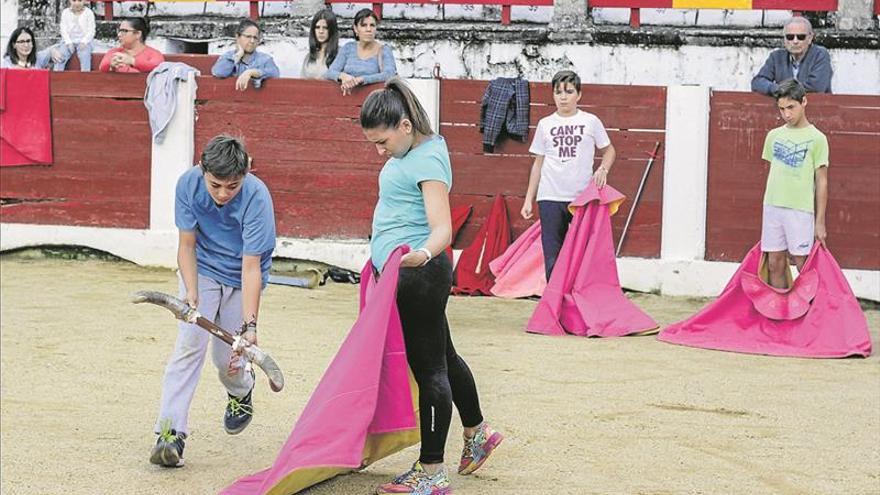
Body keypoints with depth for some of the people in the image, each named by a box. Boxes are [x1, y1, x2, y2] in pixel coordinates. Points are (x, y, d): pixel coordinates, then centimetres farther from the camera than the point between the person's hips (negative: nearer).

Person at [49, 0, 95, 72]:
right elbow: (63, 30, 1)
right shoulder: (65, 13, 7)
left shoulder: (89, 13, 2)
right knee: (60, 55, -22)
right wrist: (69, 43, -14)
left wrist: (83, 42, -17)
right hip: (68, 41, 2)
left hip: (84, 42, -2)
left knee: (85, 54, -30)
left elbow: (91, 31, -1)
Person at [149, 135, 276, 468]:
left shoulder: (256, 198, -31)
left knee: (226, 359, -1)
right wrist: (191, 293, -28)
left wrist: (249, 325, -37)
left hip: (241, 279, -1)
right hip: (202, 270, 2)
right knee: (190, 344, -17)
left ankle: (241, 391, 37)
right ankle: (170, 433, -22)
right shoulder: (188, 184, -23)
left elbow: (250, 267, -31)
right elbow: (187, 245, -13)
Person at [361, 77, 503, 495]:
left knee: (428, 366, -5)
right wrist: (383, 256, 27)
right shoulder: (407, 152, 12)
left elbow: (442, 227, -27)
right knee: (442, 357, 22)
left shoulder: (427, 160, -18)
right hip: (402, 273, 10)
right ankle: (477, 433, 39)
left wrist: (422, 254, -45)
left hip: (419, 274, -10)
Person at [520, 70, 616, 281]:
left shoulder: (591, 122, 5)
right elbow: (538, 164, 13)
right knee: (553, 257, 0)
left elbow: (608, 150, 14)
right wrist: (529, 199, 10)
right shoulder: (545, 124, 9)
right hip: (550, 198, 1)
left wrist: (603, 169, -7)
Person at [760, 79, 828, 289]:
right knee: (775, 263, 5)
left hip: (800, 209, -5)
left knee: (803, 263, -5)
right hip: (772, 207, 5)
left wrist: (820, 222, -5)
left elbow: (821, 182, -2)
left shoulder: (816, 138, -2)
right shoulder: (774, 136, 11)